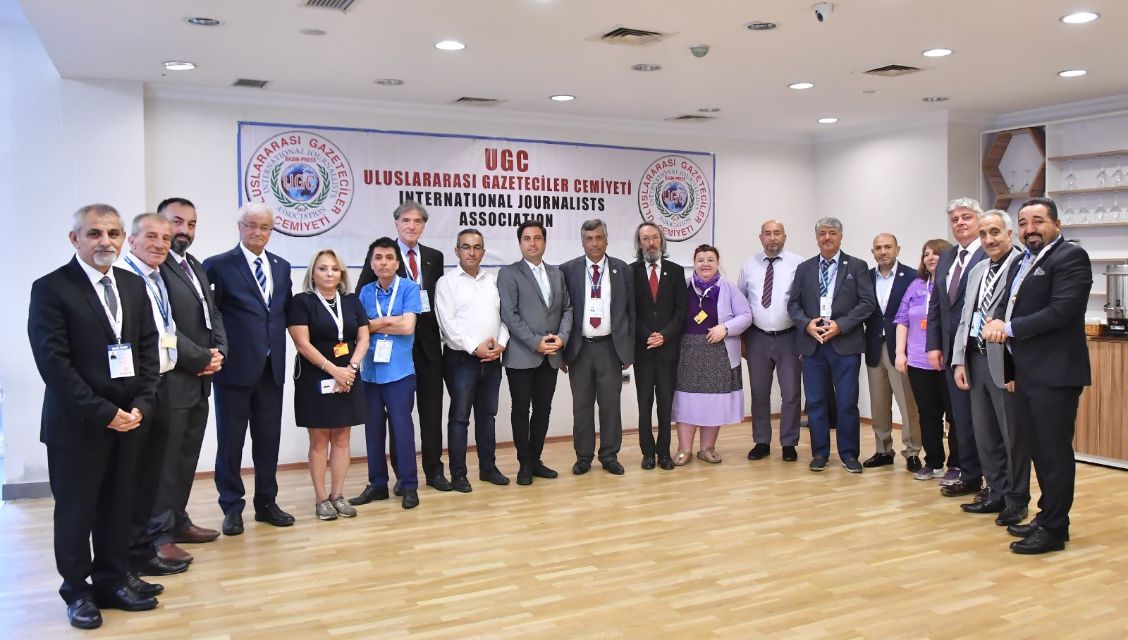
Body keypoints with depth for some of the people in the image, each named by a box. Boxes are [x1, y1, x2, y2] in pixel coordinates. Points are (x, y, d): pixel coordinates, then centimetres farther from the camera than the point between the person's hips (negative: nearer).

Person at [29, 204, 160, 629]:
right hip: (76, 424, -5)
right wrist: (103, 413, -16)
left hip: (127, 419, 5)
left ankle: (112, 580, 28)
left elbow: (148, 350, 8)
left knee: (118, 507, 13)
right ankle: (77, 590, 25)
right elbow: (53, 363, -15)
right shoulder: (50, 289, -9)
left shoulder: (133, 286, 9)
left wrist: (140, 406, -4)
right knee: (75, 511, 9)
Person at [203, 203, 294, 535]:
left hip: (272, 368, 5)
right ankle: (232, 507, 18)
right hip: (235, 367, -5)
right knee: (231, 441, 6)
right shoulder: (218, 265, -5)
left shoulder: (281, 267, 11)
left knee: (268, 439, 12)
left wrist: (279, 348, 6)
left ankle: (266, 502, 24)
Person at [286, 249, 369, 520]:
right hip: (315, 379, -4)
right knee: (319, 440, 1)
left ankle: (337, 495, 13)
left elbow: (363, 338, 6)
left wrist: (351, 367, -10)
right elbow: (303, 344, -12)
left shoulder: (352, 301, 10)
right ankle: (320, 498, 7)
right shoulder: (301, 302, -4)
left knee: (341, 439, 6)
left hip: (347, 378, 4)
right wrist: (333, 370, -17)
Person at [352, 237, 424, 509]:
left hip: (399, 370, -4)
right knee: (373, 427, 10)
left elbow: (408, 326, -13)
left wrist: (374, 325, -4)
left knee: (401, 426, -2)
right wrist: (389, 321, -11)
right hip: (370, 370, 4)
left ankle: (409, 485, 9)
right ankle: (377, 483, 22)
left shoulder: (409, 288, -3)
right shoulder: (365, 292, 8)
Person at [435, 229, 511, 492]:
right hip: (461, 359, -5)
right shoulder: (447, 282, -3)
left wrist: (501, 344, -6)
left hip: (492, 359, 5)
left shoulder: (493, 281, 13)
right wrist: (475, 347, -15)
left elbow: (503, 316, 11)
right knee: (459, 417, 0)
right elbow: (447, 322, -11)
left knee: (487, 415, 13)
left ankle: (488, 467, 23)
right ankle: (458, 474, 7)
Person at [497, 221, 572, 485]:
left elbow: (567, 309, 12)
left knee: (543, 410, 9)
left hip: (551, 355, 5)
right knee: (521, 410, 3)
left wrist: (562, 337, -6)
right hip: (521, 355, -4)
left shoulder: (557, 273, 14)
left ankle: (535, 460, 21)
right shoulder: (508, 273, -2)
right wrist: (535, 342, -15)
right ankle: (524, 464, 14)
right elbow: (509, 314, -10)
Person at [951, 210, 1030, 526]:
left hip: (1006, 364, -7)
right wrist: (959, 360, 11)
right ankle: (997, 494, 26)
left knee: (1013, 435, 4)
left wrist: (1017, 369, -18)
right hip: (976, 361, 8)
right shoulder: (977, 270, 16)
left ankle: (1016, 500, 18)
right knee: (984, 434, 13)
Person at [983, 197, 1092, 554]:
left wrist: (1009, 328, -13)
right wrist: (997, 325, -5)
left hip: (1054, 374, -8)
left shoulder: (1070, 257, -9)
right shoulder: (1021, 263, 17)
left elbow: (1062, 310, -20)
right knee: (1039, 451, 15)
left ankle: (1053, 529, 7)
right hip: (1027, 373, 9)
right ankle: (1048, 516, 27)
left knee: (1055, 452, -2)